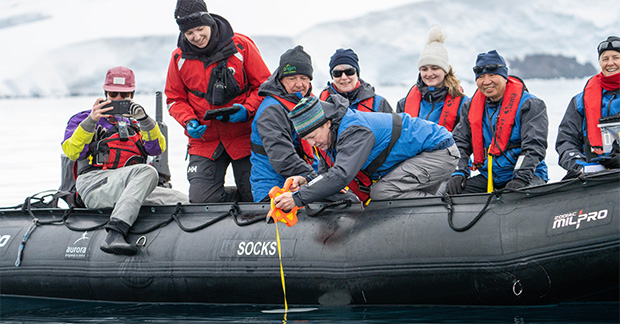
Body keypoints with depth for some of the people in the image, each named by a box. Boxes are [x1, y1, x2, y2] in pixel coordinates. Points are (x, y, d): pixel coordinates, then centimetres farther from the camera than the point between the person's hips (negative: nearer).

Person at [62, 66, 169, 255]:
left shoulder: (136, 124, 34)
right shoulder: (83, 119, 26)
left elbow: (157, 148, 11)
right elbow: (72, 152, 4)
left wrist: (144, 119, -5)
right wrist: (91, 121, -9)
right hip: (95, 183, -3)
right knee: (146, 172, -34)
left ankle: (115, 233, -55)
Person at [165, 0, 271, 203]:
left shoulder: (241, 46, -7)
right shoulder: (180, 58, 0)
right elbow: (175, 99, 11)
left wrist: (247, 110, -18)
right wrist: (189, 121, -9)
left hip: (244, 136, -2)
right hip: (204, 140, 2)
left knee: (255, 197, -3)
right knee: (201, 199, -13)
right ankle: (240, 201, 17)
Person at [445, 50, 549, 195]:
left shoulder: (530, 105, -5)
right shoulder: (471, 106, 13)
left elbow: (533, 148, -13)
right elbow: (460, 143, 15)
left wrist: (520, 180, -27)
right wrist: (458, 173, -4)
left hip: (527, 175, -5)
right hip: (487, 176, 6)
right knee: (452, 192, -15)